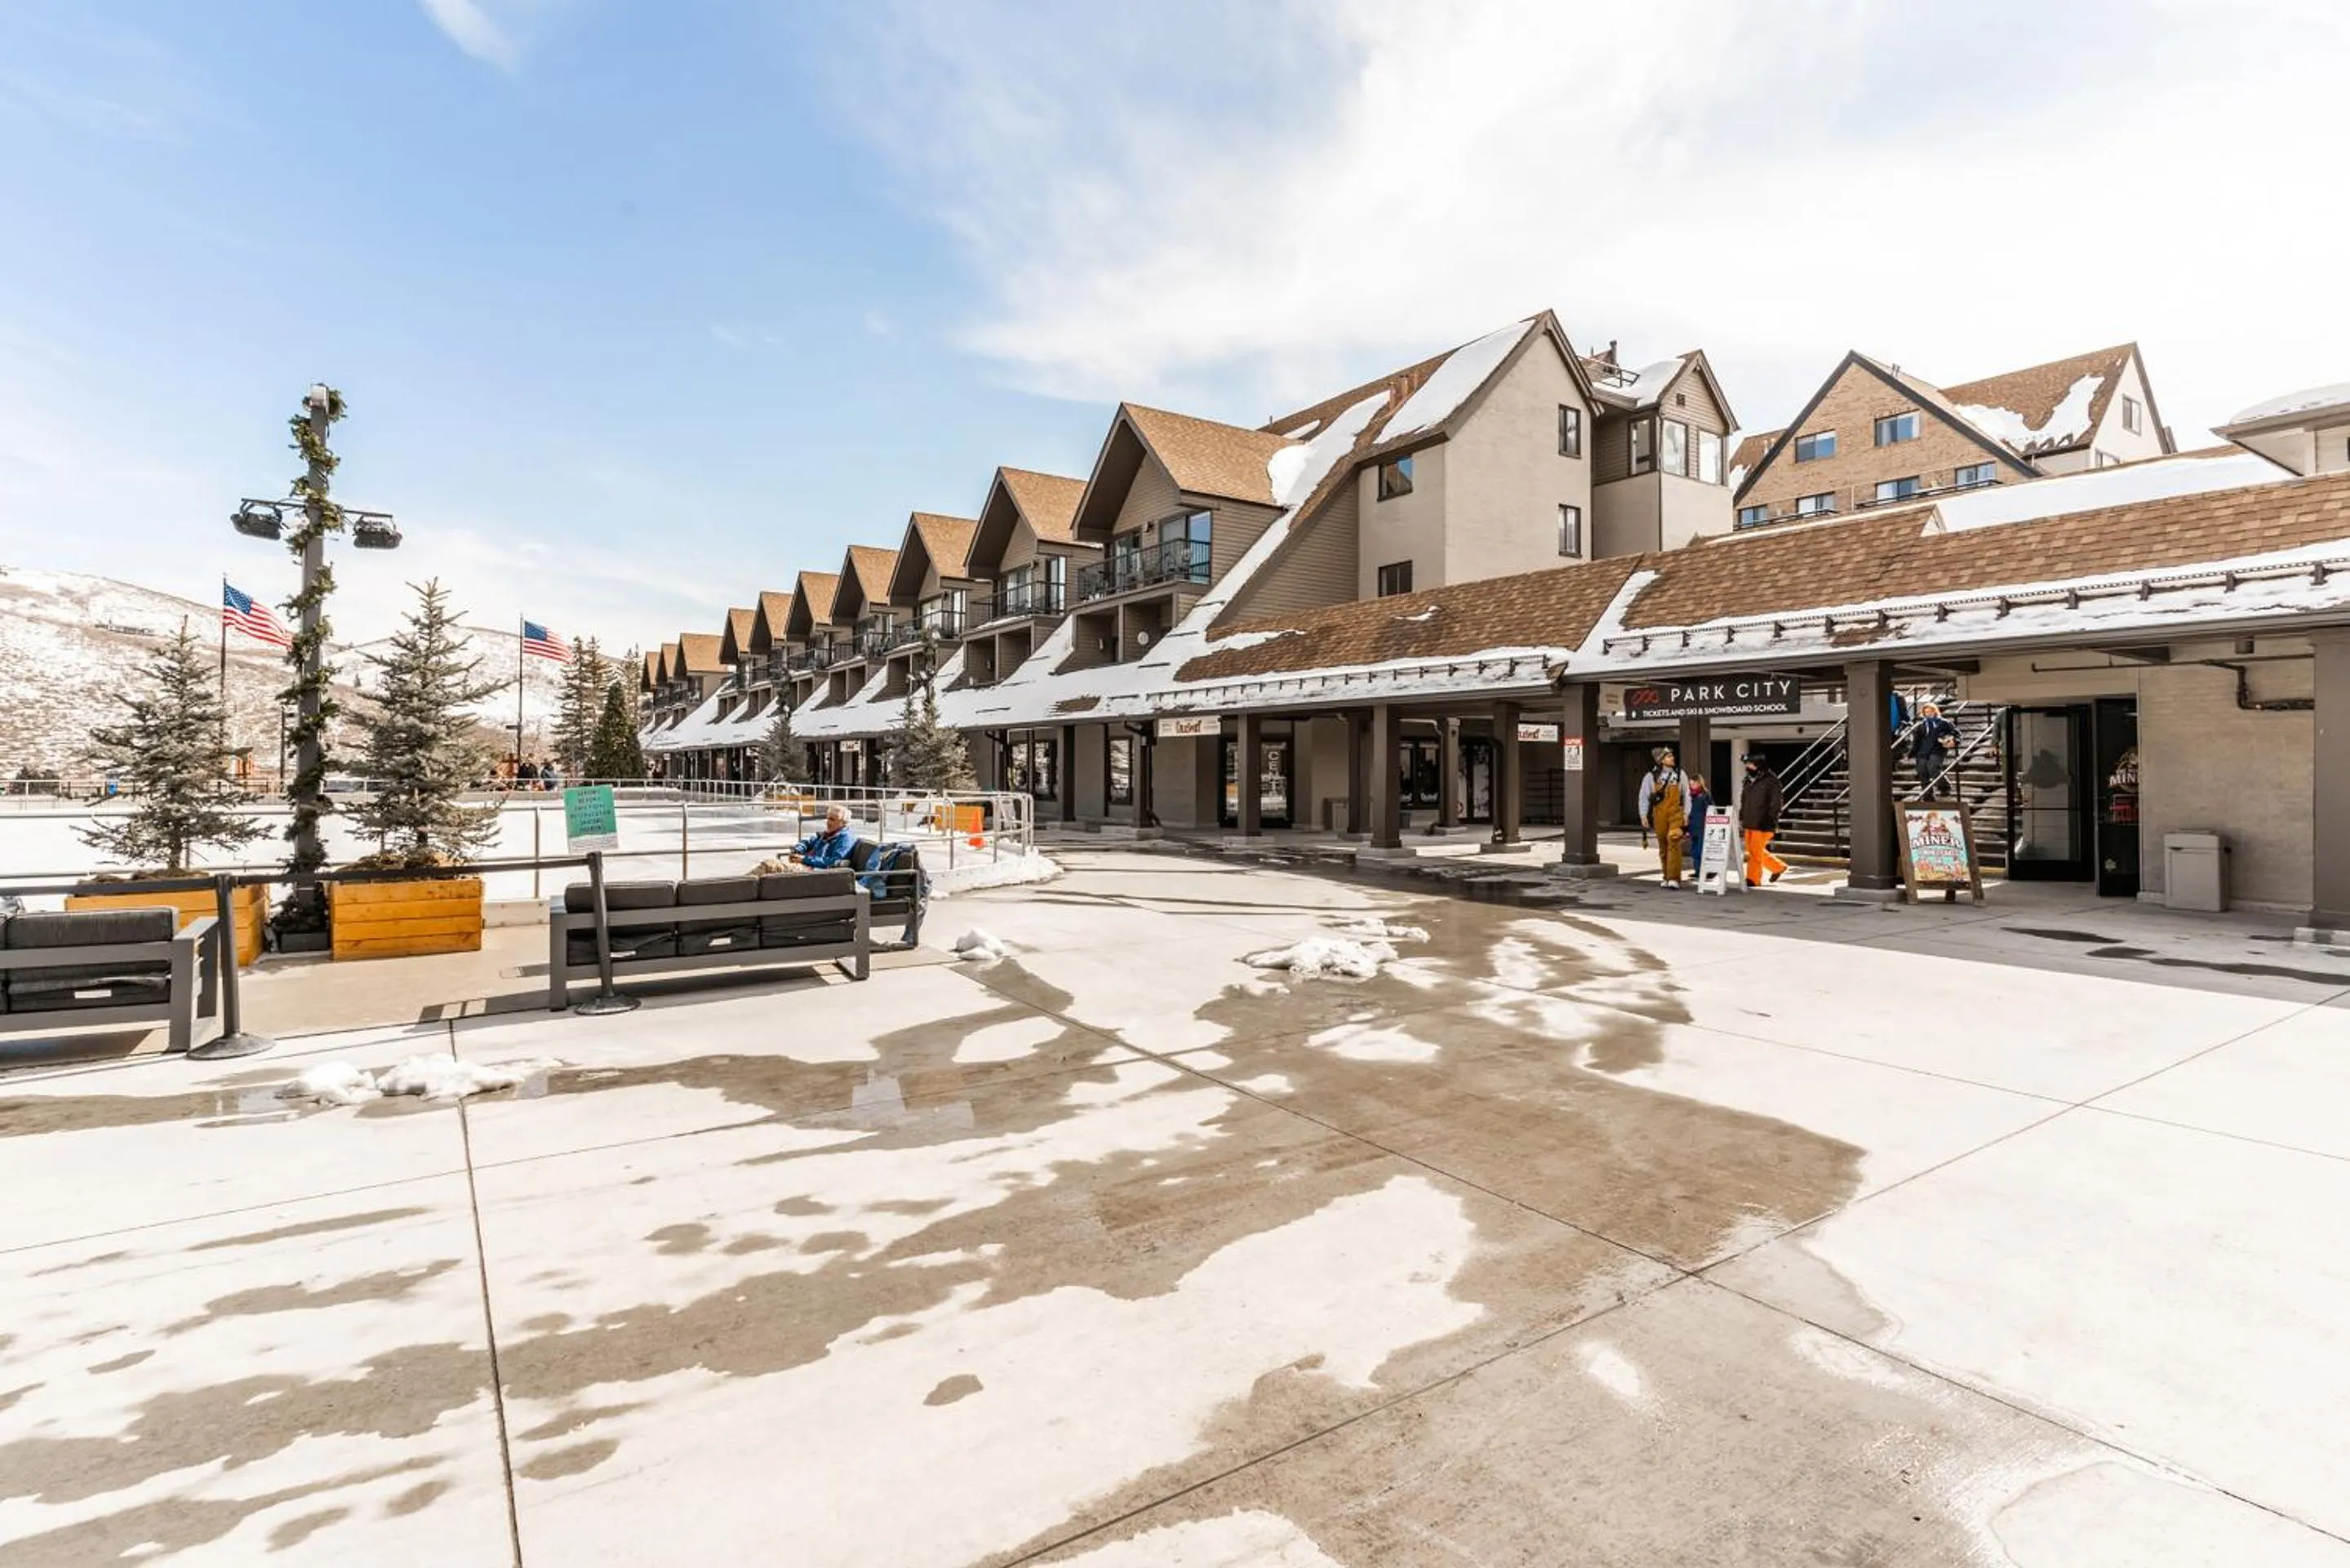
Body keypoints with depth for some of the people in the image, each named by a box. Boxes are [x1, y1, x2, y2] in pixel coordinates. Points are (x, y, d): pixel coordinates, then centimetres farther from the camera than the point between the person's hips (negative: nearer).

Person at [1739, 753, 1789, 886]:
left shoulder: (1771, 781, -10)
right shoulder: (1749, 780, 14)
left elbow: (1776, 803, -13)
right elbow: (1743, 801, 21)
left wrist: (1771, 821, -17)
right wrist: (1741, 819, 17)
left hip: (1762, 825, -8)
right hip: (1749, 824, 8)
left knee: (1756, 852, -6)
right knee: (1752, 851, 13)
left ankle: (1753, 879, 3)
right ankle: (1778, 867, 29)